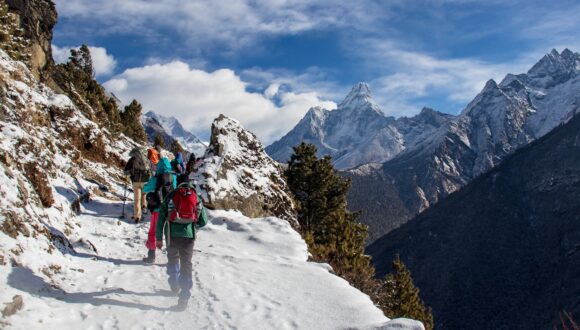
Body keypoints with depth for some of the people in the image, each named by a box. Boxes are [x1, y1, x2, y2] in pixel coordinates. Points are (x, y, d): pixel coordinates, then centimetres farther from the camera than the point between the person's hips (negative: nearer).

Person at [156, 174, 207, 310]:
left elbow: (161, 218, 2)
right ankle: (184, 297, -4)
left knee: (173, 259, 25)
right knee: (186, 264, 3)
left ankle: (175, 286, 35)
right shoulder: (196, 198, 6)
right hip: (188, 236, 0)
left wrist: (159, 238, 8)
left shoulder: (171, 196, 3)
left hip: (172, 235, 0)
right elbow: (203, 221, 7)